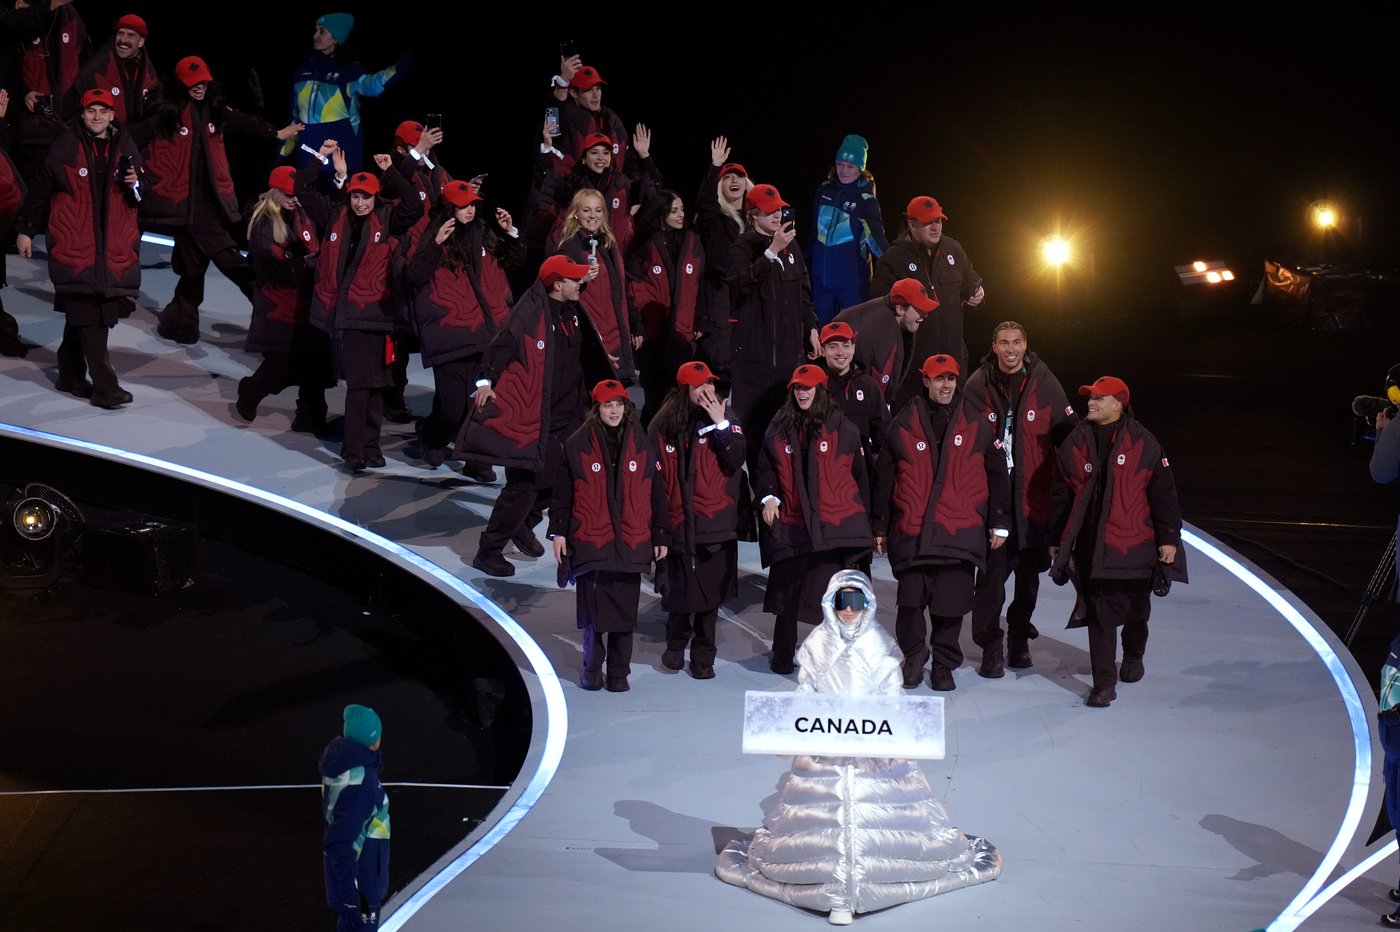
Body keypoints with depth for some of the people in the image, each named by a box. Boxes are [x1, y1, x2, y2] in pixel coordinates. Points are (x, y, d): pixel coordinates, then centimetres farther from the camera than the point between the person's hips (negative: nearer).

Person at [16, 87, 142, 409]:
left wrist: (135, 184, -5)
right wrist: (26, 229, 4)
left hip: (114, 247, 4)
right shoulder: (66, 146, -2)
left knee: (80, 315, 11)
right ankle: (105, 387, -12)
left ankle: (71, 374, 26)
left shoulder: (125, 146, 10)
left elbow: (142, 197, 17)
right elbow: (41, 189, 3)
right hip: (74, 246, -4)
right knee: (87, 317, -10)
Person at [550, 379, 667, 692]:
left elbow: (656, 495, 11)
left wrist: (660, 536, 9)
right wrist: (559, 532, 0)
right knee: (592, 608, 0)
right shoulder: (577, 445, 2)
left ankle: (619, 672, 14)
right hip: (590, 541, -2)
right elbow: (563, 493, 5)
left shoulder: (642, 446, 8)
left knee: (625, 610, 3)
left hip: (631, 542, 2)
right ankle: (591, 669, 16)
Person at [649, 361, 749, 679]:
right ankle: (676, 643, 32)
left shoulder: (725, 418, 0)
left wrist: (721, 424, -19)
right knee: (677, 591, 7)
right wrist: (657, 520, 0)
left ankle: (703, 655, 21)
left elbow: (735, 462, -12)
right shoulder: (663, 425, -1)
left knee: (710, 592, 6)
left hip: (716, 522, 0)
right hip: (677, 521, 0)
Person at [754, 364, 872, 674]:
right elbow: (765, 469, 15)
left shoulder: (841, 428, 1)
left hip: (833, 525, -3)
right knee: (787, 593, 10)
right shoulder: (779, 429, 8)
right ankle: (782, 655, 21)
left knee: (830, 598, -1)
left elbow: (859, 474, 5)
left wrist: (862, 520, 5)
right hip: (791, 526, 3)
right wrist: (768, 496, -5)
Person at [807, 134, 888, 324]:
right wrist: (806, 263, 20)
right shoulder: (825, 190, 5)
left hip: (852, 279, -5)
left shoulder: (865, 200, -10)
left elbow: (876, 237, -18)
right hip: (821, 277, 5)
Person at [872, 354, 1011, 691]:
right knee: (910, 600, -3)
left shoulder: (978, 421, 6)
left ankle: (944, 664, 17)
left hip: (960, 532, 0)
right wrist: (880, 527, 10)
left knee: (951, 605, 1)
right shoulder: (904, 423, 6)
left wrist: (999, 522, 7)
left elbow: (996, 473, 10)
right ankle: (914, 658, 17)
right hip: (911, 531, 0)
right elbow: (884, 479, 11)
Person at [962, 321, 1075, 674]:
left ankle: (1019, 639, 30)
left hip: (1033, 496, 2)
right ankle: (991, 647, 2)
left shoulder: (1044, 383, 0)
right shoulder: (978, 386, -1)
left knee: (1030, 572, 13)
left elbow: (1066, 434, 4)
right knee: (992, 572, -7)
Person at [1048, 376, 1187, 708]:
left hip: (1135, 546, 0)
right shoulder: (1075, 443, 3)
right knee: (1099, 614, -5)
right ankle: (1104, 683, -1)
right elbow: (1062, 495, 9)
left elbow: (1163, 493, -1)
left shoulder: (1143, 444, -4)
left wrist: (1169, 538, -3)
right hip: (1092, 547, 0)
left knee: (1136, 609, 17)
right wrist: (1056, 539, 11)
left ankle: (1133, 656, 45)